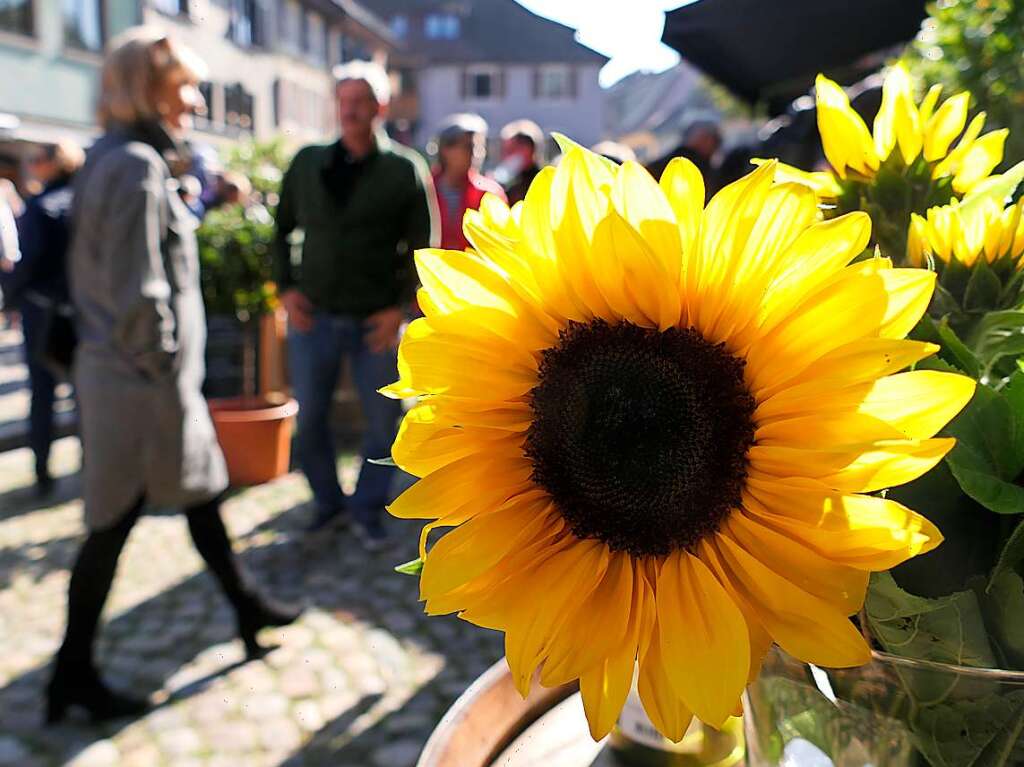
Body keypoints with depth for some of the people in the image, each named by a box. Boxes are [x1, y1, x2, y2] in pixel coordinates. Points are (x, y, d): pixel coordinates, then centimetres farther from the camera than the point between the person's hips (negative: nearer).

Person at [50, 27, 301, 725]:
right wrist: (174, 391, -17)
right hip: (144, 378, -9)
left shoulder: (111, 158, 12)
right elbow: (139, 297, -22)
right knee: (114, 523, 5)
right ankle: (74, 673, 23)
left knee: (202, 492, 18)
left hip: (115, 367, 9)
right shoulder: (136, 166, -17)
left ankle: (247, 607, 35)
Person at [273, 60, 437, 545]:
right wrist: (286, 288, 1)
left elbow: (422, 246, -2)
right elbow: (283, 228, 14)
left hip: (376, 322, -2)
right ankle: (328, 502, 33)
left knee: (383, 423, 6)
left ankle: (368, 510, 27)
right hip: (313, 317, 2)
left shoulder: (404, 171, -2)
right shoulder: (308, 163, 5)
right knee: (310, 420, 11)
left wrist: (401, 307, -11)